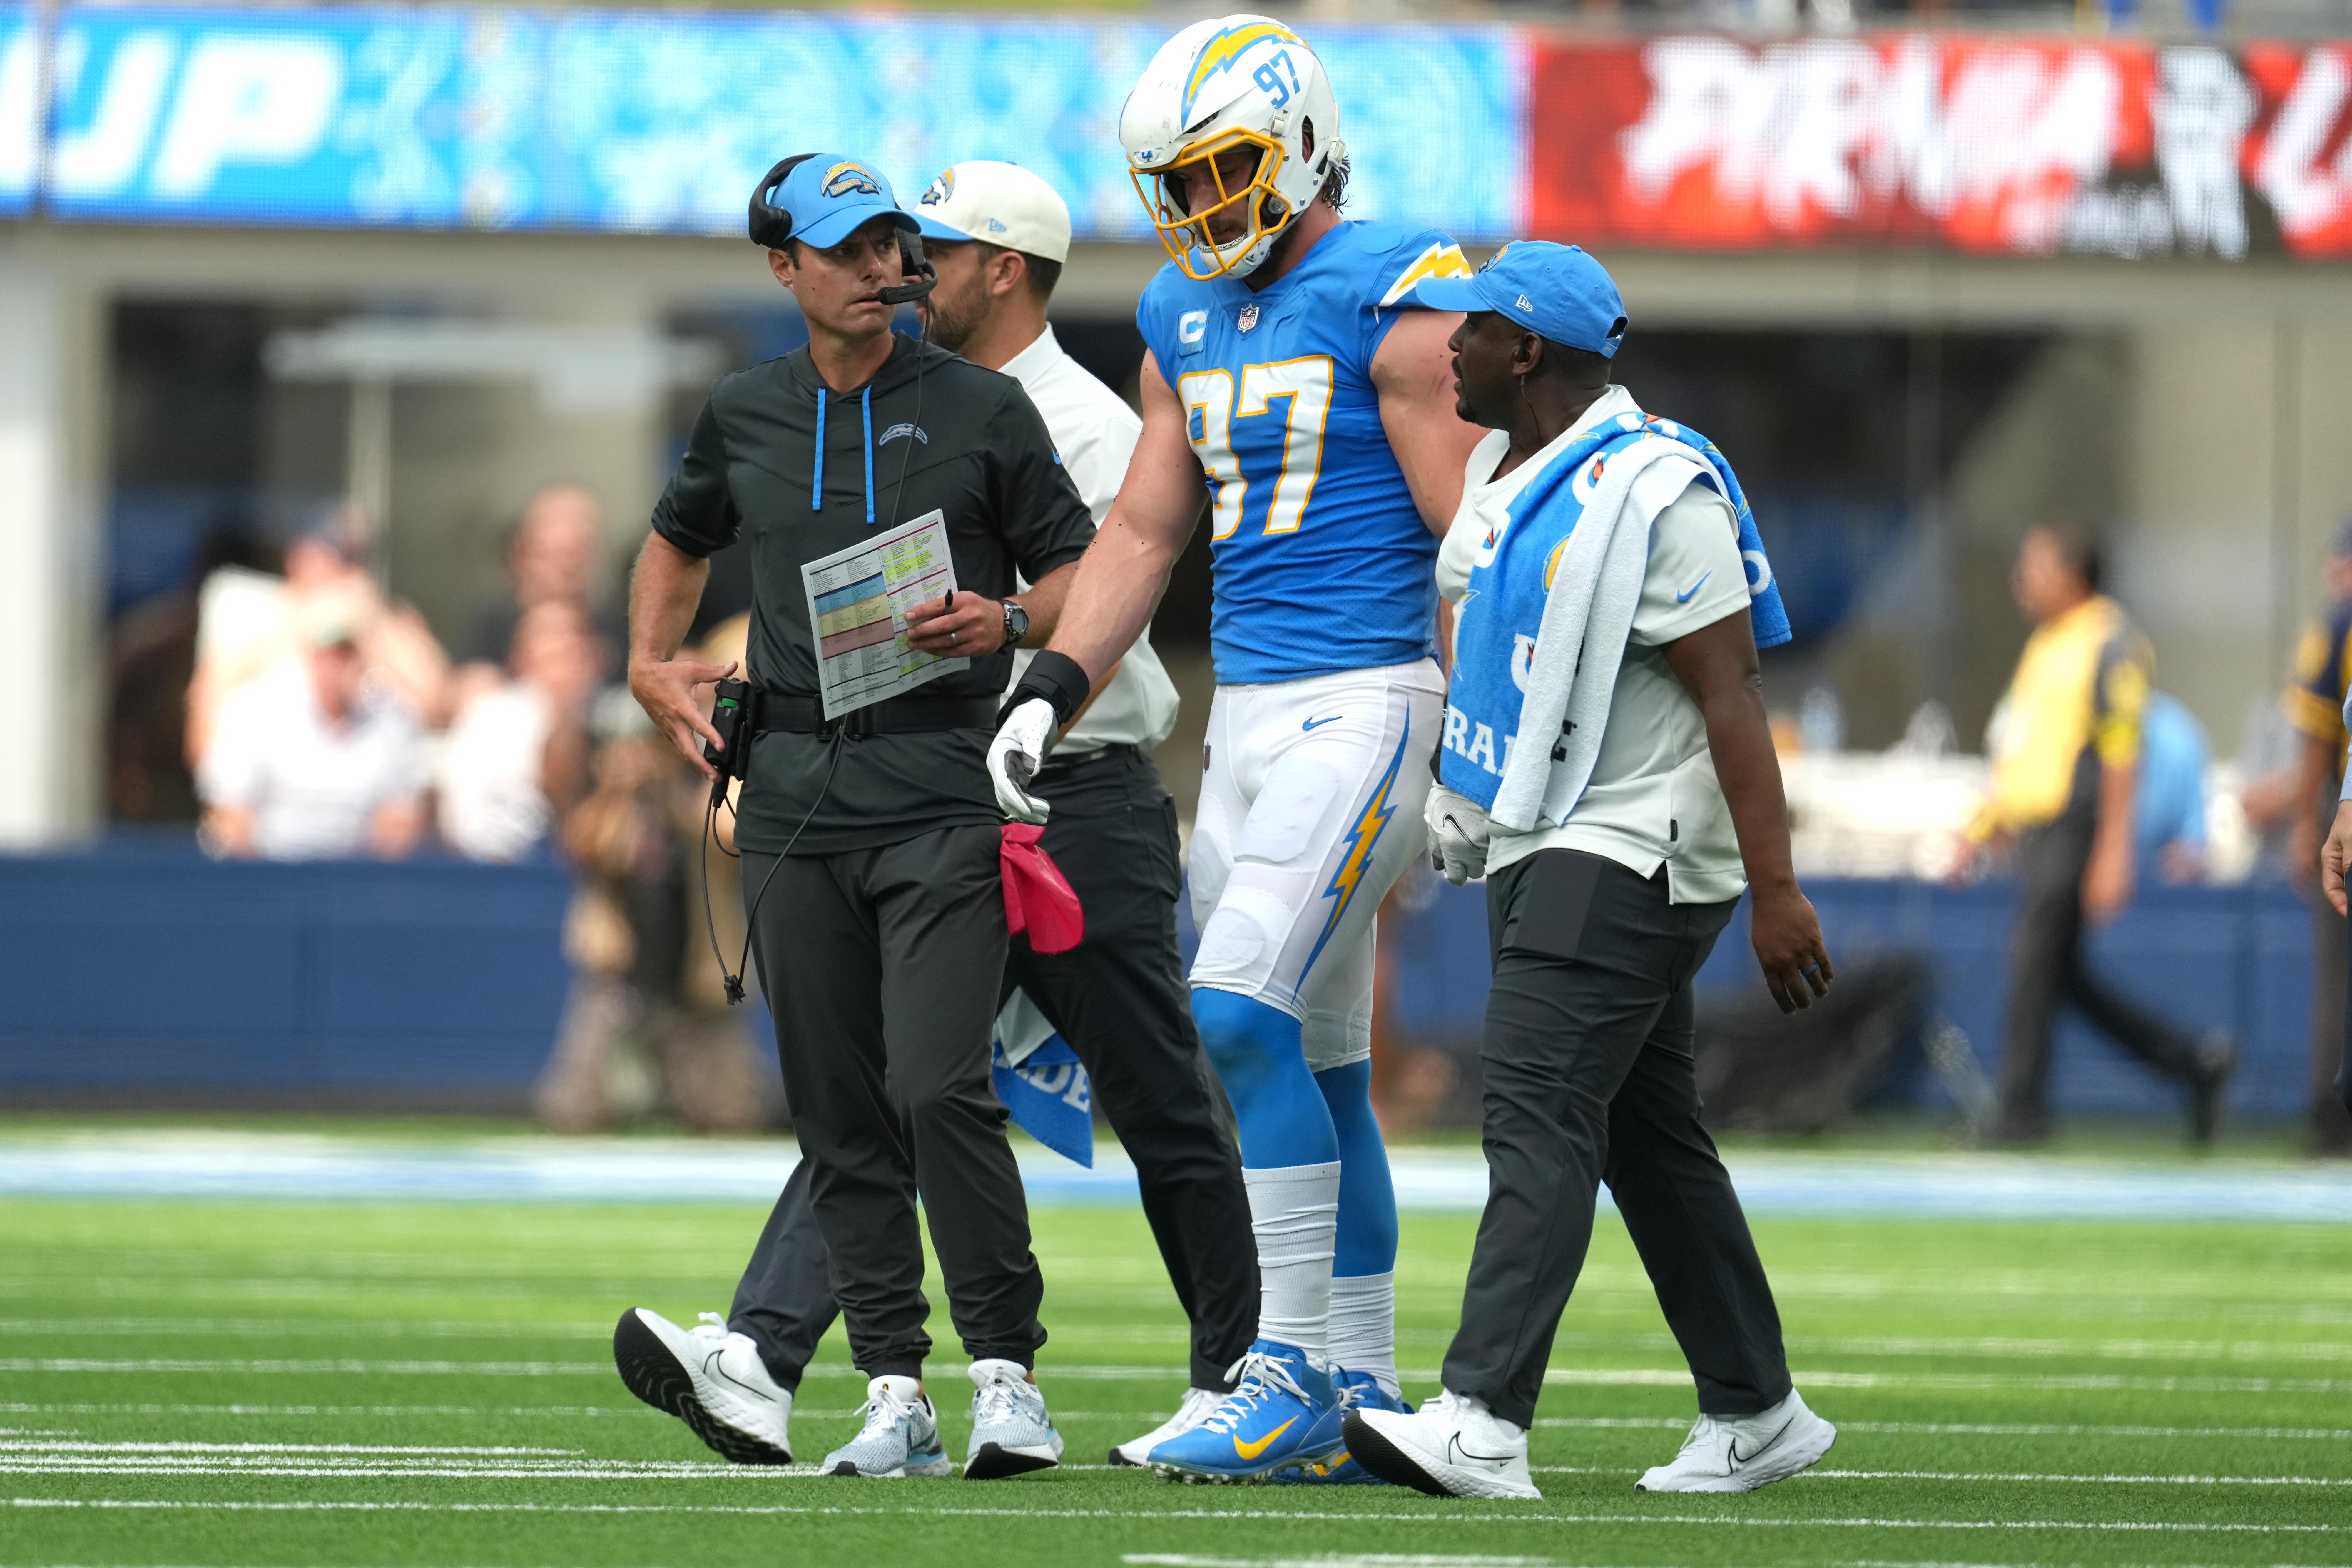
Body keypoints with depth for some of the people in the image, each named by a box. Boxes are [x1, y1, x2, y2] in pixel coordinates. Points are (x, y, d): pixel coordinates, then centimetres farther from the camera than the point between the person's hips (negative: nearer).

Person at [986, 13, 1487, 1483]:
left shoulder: (1391, 298, -10)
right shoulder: (1189, 317, 14)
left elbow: (1471, 533, -11)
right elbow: (1143, 534, 19)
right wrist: (1051, 692, 8)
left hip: (1363, 699, -8)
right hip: (1247, 708, 8)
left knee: (1243, 1019, -18)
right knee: (1313, 1065, 9)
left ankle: (1296, 1376, -14)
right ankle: (1363, 1397, 14)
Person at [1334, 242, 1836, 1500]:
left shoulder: (1652, 495, -17)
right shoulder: (1506, 472, 12)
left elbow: (1731, 699, -20)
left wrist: (1775, 891, -23)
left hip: (1627, 853, -10)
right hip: (1540, 848, 10)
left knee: (1539, 1116, -18)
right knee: (1647, 1137, 13)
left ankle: (1483, 1423, -27)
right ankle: (1754, 1414, 21)